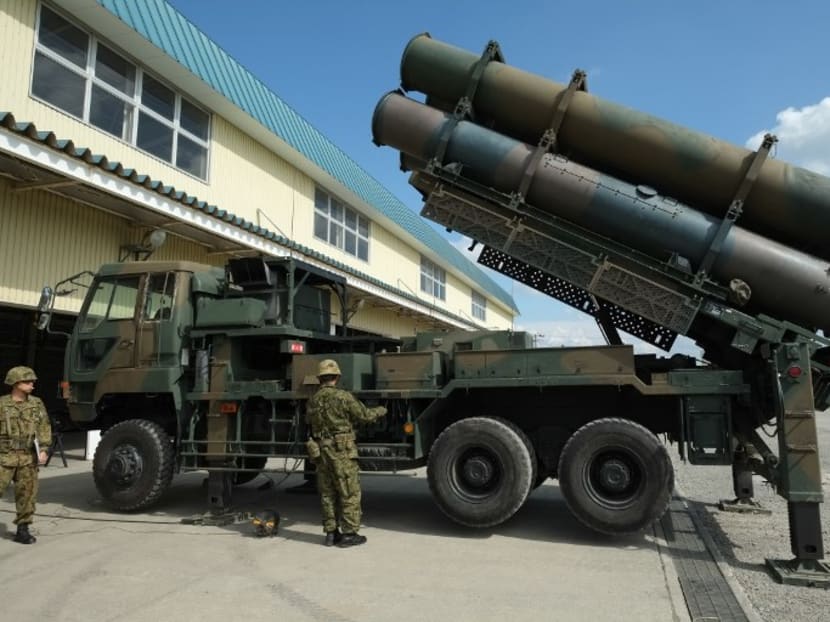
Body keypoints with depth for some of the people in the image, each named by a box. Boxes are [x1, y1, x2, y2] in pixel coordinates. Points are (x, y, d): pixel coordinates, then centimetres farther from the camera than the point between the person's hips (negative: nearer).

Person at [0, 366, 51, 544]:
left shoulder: (37, 404, 6)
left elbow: (44, 428, 6)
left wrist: (43, 449, -4)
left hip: (28, 457, 3)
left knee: (27, 493, 5)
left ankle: (22, 529, 16)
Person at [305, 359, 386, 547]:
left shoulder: (312, 401, 7)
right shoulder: (343, 397, -12)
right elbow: (364, 415, -6)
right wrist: (379, 411, 13)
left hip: (320, 451, 6)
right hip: (341, 451, -6)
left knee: (327, 493, 13)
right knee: (350, 493, 3)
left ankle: (331, 533, 18)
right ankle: (349, 534, 5)